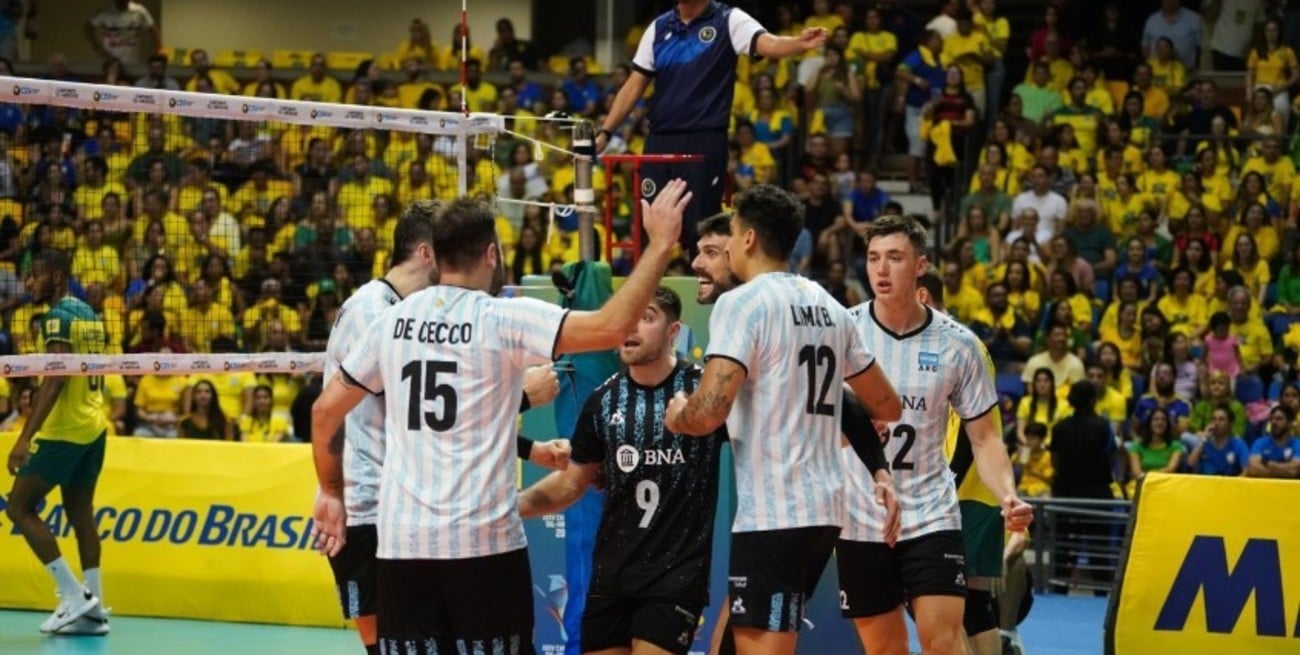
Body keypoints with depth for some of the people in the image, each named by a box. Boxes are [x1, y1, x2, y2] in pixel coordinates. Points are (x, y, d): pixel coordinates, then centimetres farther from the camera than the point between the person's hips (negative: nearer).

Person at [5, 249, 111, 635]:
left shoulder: (58, 318, -15)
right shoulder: (88, 314, 12)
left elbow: (55, 379, -24)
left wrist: (26, 437, -27)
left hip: (63, 430, -9)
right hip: (93, 426, 9)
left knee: (19, 507, -3)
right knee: (80, 512, 11)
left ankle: (73, 594, -7)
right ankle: (93, 610, 7)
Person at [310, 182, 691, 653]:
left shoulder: (393, 320, 8)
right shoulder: (505, 318, -6)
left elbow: (325, 409, 15)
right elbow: (611, 327, -16)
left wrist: (331, 491, 29)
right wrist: (661, 244, -8)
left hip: (401, 541, 4)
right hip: (483, 541, -4)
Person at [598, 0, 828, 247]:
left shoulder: (729, 21, -3)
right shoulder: (659, 28, 11)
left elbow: (769, 44, -22)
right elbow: (635, 86, 15)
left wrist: (800, 43, -44)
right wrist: (605, 132, 9)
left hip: (705, 143, -5)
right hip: (659, 142, 5)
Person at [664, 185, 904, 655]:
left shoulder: (742, 303, -10)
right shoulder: (827, 305, 14)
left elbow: (710, 412, -21)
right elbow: (887, 407, 20)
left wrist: (677, 415, 1)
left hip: (772, 513, -8)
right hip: (823, 506, 8)